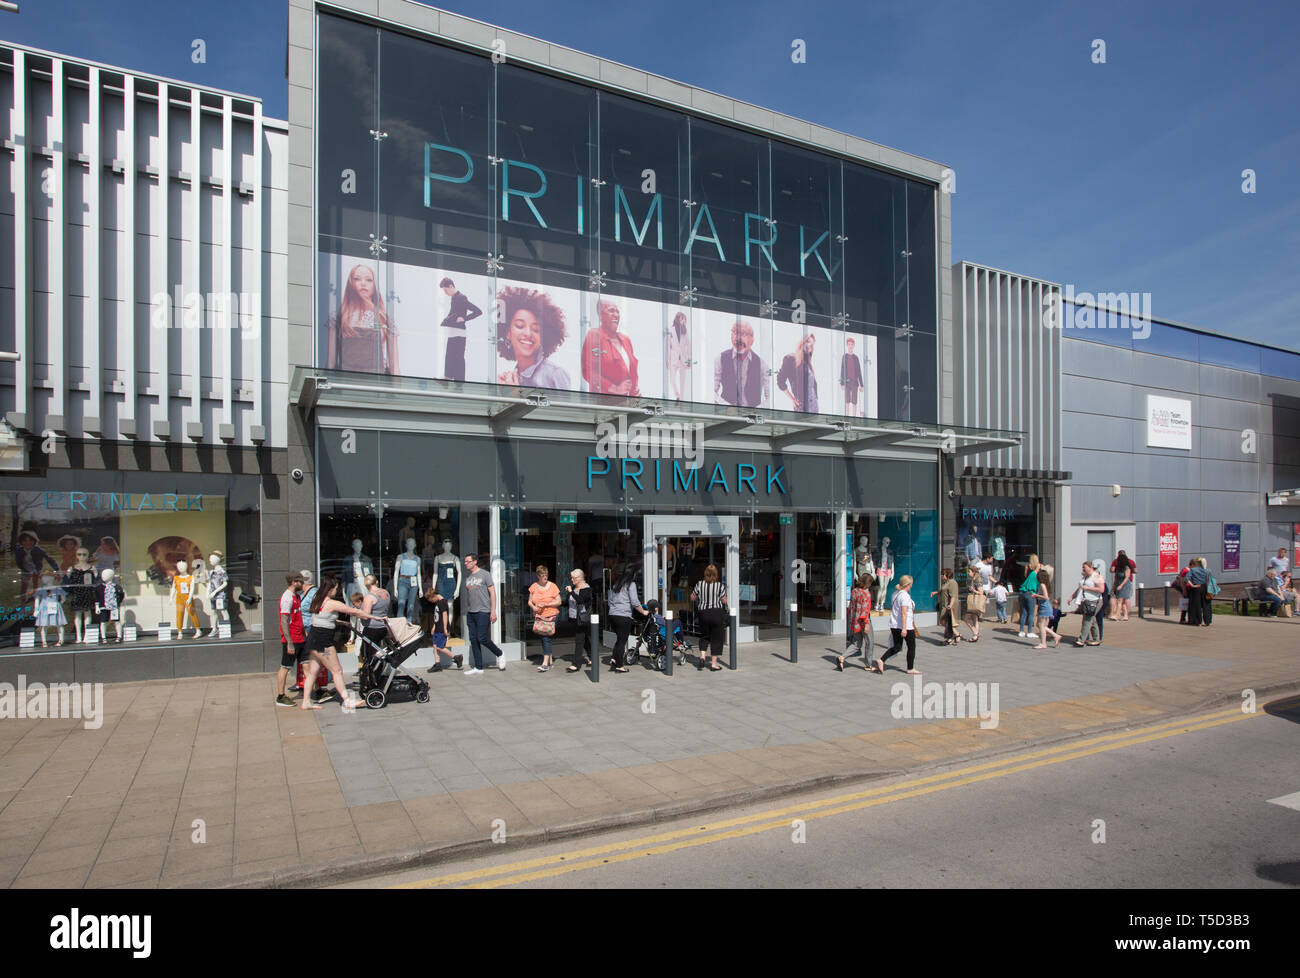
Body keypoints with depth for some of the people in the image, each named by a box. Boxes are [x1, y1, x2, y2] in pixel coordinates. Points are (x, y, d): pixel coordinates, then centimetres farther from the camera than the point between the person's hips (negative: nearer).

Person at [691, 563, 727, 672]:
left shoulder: (699, 584, -2)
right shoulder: (720, 586, -9)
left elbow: (692, 598, 4)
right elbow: (724, 601, -8)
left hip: (703, 613, 3)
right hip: (717, 613, -3)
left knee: (705, 636, 22)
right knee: (716, 638, 6)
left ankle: (702, 656, 7)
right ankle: (713, 664, 8)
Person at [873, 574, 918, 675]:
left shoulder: (895, 593, 11)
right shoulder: (905, 595, -16)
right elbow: (904, 613, -22)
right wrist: (904, 628, -25)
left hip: (894, 625, 8)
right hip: (906, 626, -8)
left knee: (896, 647, 12)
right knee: (911, 646, 9)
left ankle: (881, 660, -6)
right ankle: (911, 669, 16)